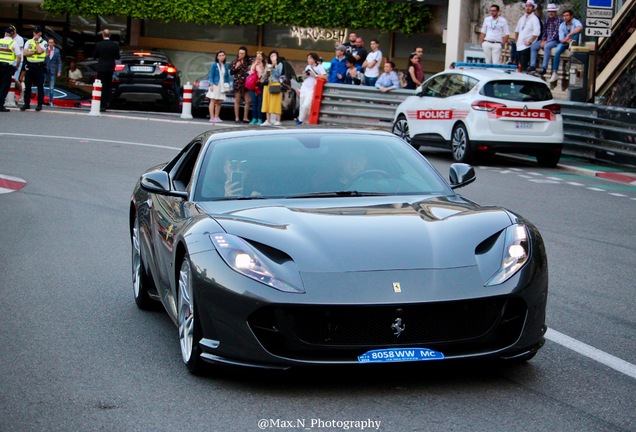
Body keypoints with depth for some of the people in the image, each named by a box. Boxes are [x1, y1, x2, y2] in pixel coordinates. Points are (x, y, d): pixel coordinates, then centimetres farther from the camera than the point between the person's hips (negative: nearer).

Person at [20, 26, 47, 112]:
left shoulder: (43, 42, 1)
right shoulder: (28, 42, 11)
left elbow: (40, 51, -18)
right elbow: (25, 53, -1)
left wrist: (36, 41, -6)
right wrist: (35, 52, -12)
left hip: (39, 66, -3)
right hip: (29, 65, 3)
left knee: (40, 86, -1)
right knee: (27, 86, 5)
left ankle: (40, 104, 4)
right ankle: (26, 104, 10)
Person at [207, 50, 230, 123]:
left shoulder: (225, 66, 11)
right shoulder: (214, 65, -3)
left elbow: (227, 76, 14)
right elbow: (211, 75, -5)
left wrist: (228, 86, 6)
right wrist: (211, 84, -14)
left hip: (222, 86, 5)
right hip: (215, 85, -5)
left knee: (219, 102, 7)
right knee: (213, 101, -5)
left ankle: (216, 117, 14)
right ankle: (212, 117, -8)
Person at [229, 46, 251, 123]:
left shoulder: (248, 61, 7)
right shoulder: (235, 62, 5)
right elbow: (231, 72, 4)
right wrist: (236, 67, -11)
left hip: (246, 83, 2)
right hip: (237, 83, -2)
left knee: (248, 101, -1)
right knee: (237, 101, 2)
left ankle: (245, 118, 7)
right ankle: (236, 118, 5)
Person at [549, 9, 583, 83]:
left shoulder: (575, 22, -14)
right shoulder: (562, 26, -2)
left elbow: (580, 28, -40)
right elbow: (561, 40, -9)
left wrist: (569, 35, -43)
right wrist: (566, 40, -32)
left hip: (573, 40, -2)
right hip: (565, 43, 2)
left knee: (576, 31, -28)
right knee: (557, 51, -29)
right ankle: (554, 73, -31)